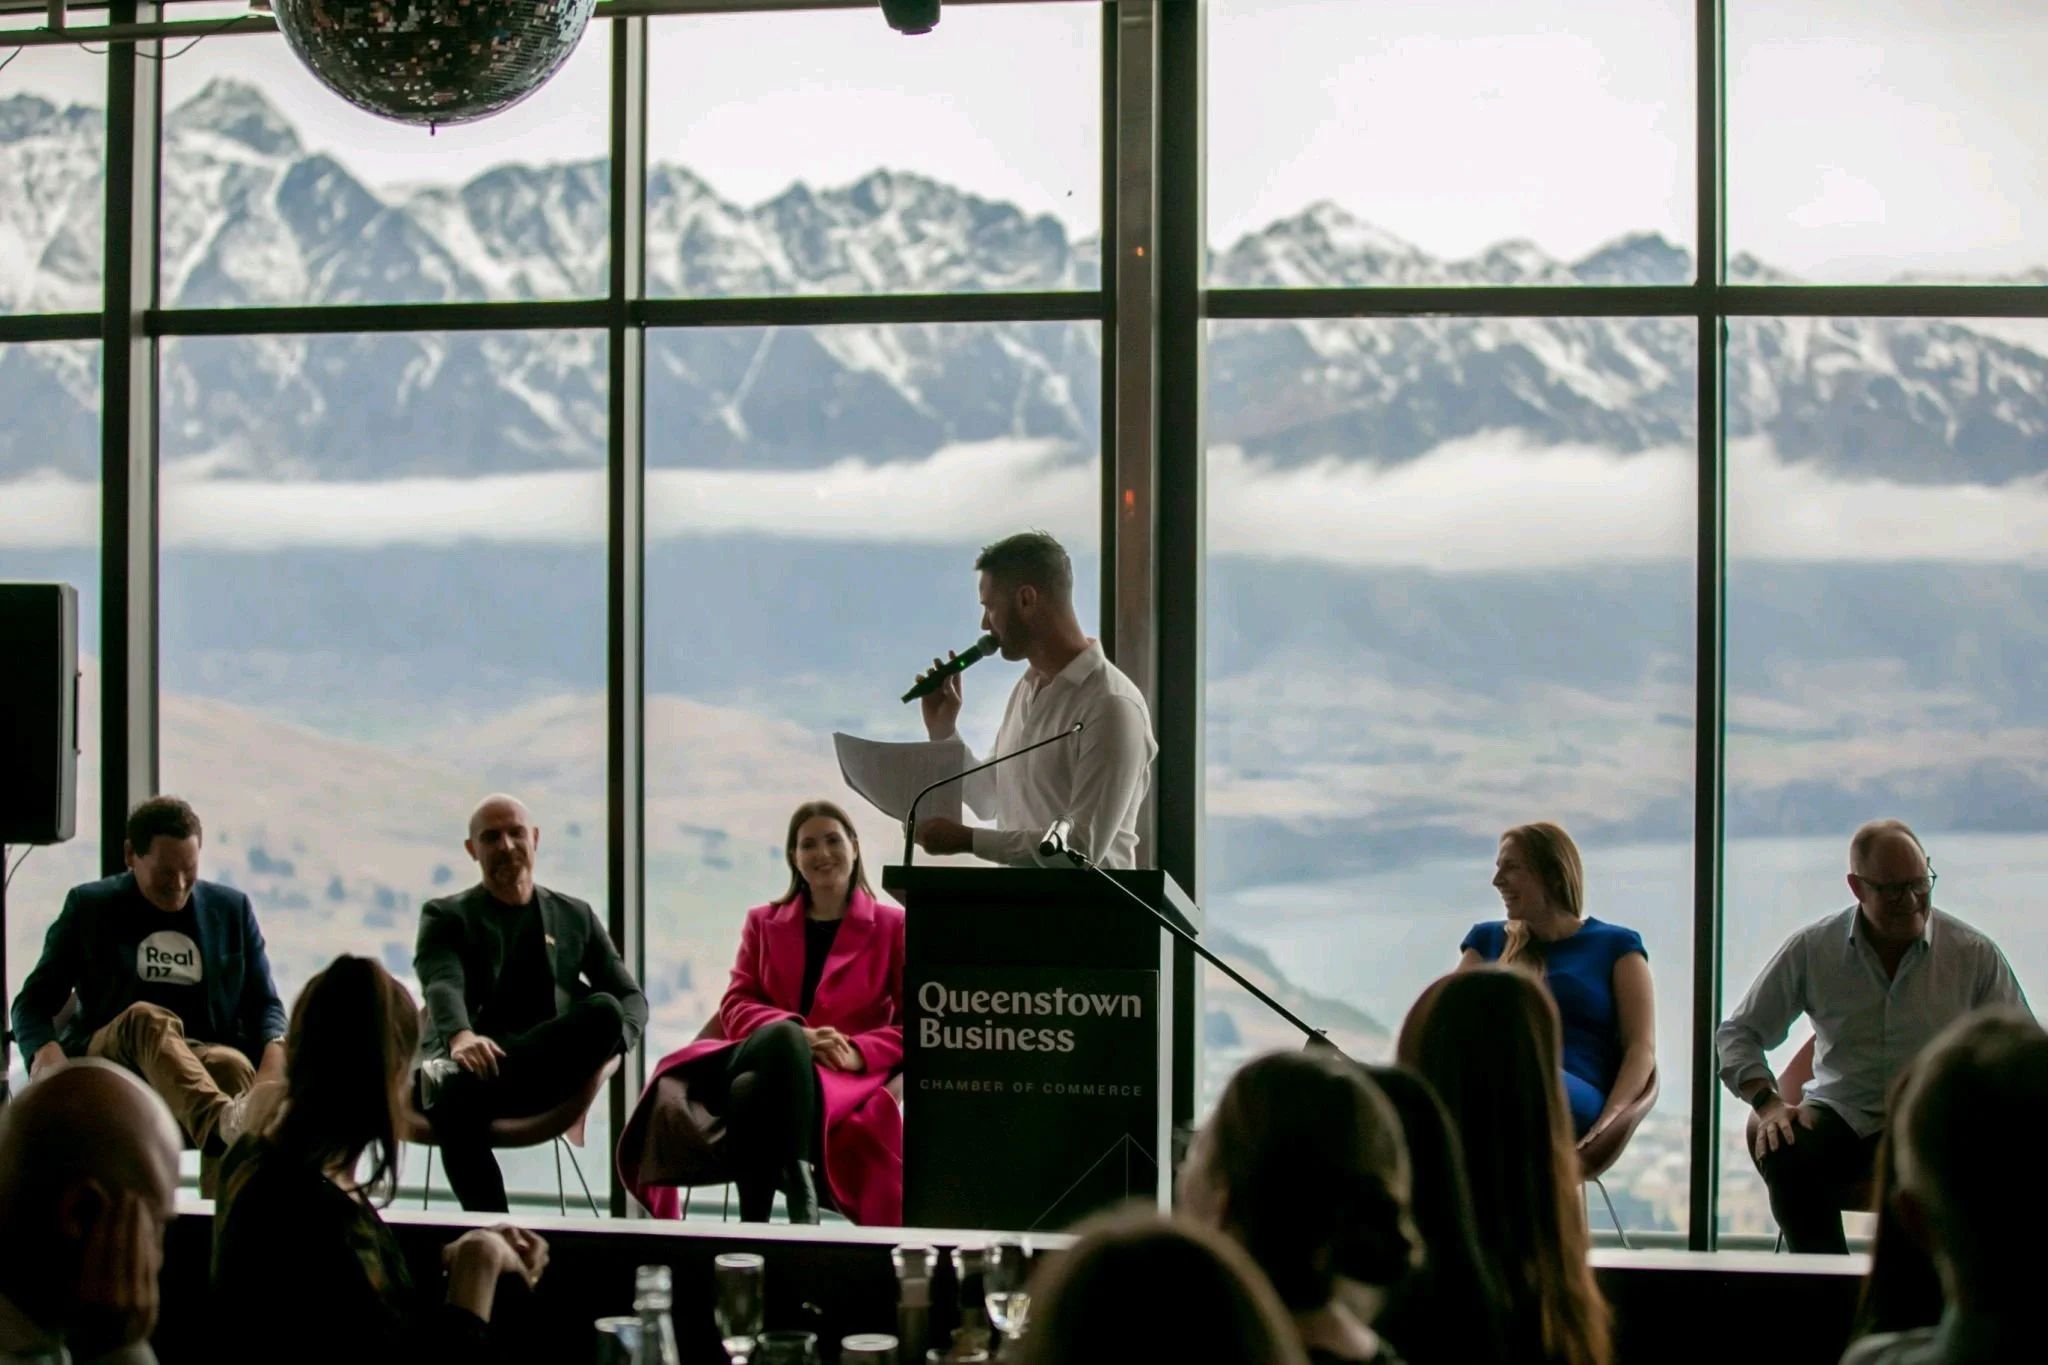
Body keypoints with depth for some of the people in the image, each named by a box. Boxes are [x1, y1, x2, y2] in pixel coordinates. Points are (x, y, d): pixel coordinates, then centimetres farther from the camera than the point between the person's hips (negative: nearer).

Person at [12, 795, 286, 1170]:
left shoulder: (231, 908, 16)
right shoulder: (89, 906, 11)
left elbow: (263, 1003, 15)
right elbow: (35, 1001, 10)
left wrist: (274, 1055, -10)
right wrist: (45, 1051, -15)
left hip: (204, 1063, 2)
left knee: (233, 1065, -36)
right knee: (147, 1019, -37)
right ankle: (224, 1126, -66)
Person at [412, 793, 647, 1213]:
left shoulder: (576, 917, 24)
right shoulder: (445, 917, 15)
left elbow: (631, 997, 18)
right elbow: (442, 985, -7)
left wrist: (610, 1042, -9)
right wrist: (461, 1037, -32)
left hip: (546, 1075, 3)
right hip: (469, 1065, -3)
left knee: (604, 1009, -29)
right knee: (457, 1100, -40)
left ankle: (454, 1080, -38)